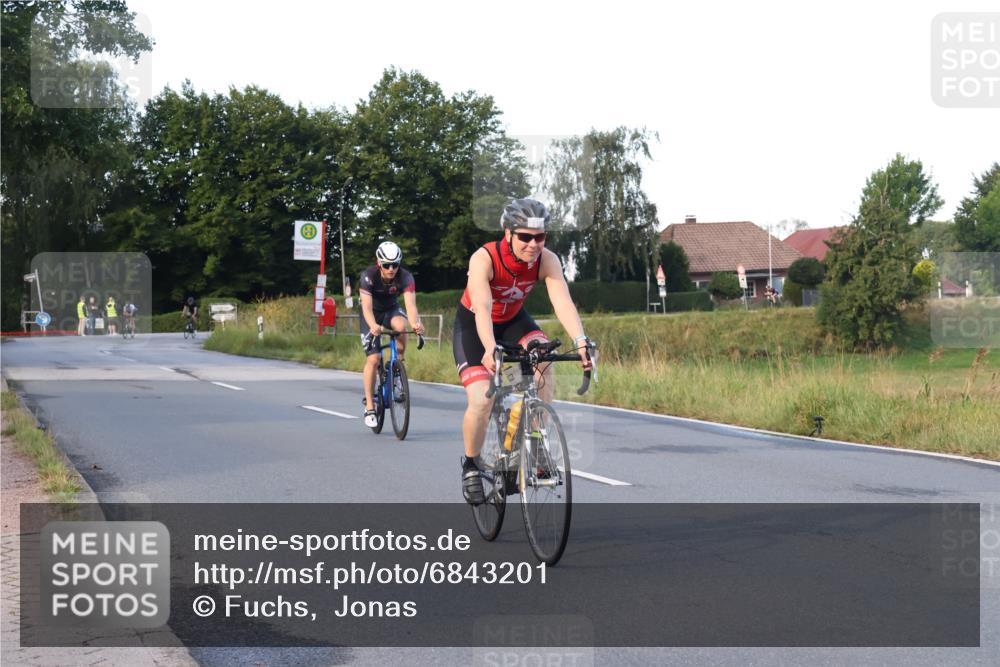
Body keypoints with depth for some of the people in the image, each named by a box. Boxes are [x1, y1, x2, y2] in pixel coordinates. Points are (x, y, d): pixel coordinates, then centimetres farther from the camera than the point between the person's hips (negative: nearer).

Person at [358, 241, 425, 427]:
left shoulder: (405, 277, -26)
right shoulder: (368, 276, -29)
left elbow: (410, 304, -38)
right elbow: (367, 307, -39)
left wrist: (415, 323, -59)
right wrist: (373, 325, -60)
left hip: (391, 309, 2)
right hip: (372, 313, -1)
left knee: (401, 325, -36)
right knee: (374, 358, -14)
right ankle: (369, 407, -5)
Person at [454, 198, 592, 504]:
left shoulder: (547, 261, -24)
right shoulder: (484, 259, -33)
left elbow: (563, 301, -36)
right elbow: (482, 308, -44)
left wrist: (581, 342, -53)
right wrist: (490, 349, -62)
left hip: (513, 320, 3)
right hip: (473, 325, -3)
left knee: (544, 364, -28)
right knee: (481, 401, -19)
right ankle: (471, 464, 7)